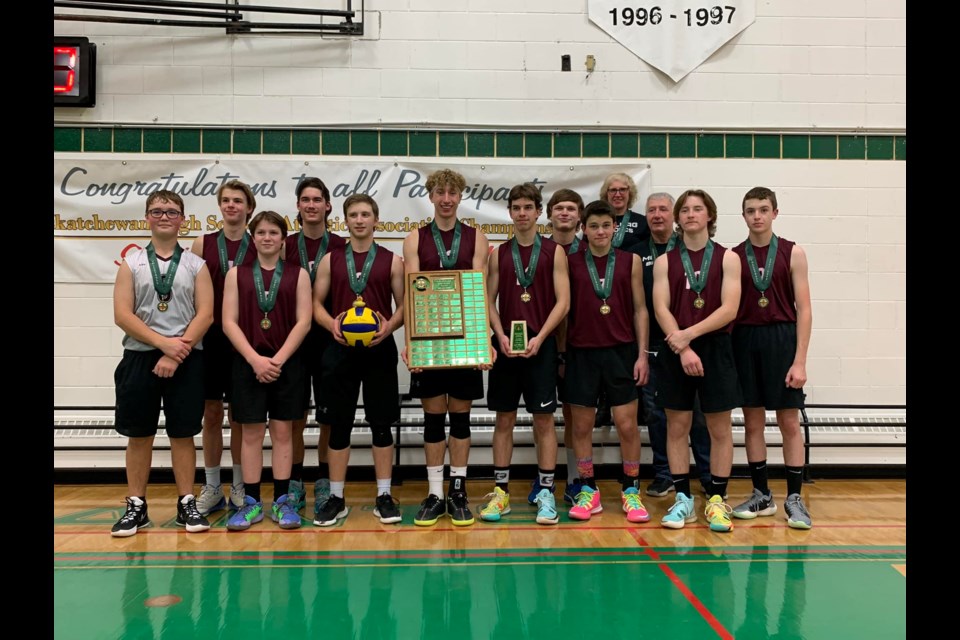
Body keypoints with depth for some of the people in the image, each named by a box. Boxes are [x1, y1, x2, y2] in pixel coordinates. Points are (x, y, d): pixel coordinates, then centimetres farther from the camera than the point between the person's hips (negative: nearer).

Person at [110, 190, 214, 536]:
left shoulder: (196, 265, 4)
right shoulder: (132, 263, 6)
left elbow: (205, 315, -5)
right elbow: (122, 315, -4)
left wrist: (177, 353, -14)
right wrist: (163, 342, -15)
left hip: (185, 360, -1)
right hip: (140, 357, 1)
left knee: (183, 434, 4)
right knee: (139, 434, 6)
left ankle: (187, 504, 15)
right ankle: (136, 507, 17)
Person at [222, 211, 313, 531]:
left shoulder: (298, 274, 3)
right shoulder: (237, 274, 6)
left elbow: (303, 322, -4)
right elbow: (229, 322, -1)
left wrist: (278, 359, -13)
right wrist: (255, 359, -12)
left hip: (287, 363, 0)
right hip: (248, 363, 1)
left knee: (282, 432, 5)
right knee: (251, 433, 5)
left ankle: (282, 501, 13)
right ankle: (251, 502, 14)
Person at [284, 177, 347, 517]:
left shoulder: (340, 247, 0)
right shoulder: (285, 246, 3)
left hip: (329, 340, -1)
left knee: (329, 417, 6)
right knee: (294, 416, 7)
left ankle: (324, 483, 22)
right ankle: (295, 483, 21)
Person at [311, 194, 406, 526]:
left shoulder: (392, 261, 4)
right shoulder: (330, 260, 7)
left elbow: (403, 305, 4)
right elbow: (317, 303, 8)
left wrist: (389, 327, -16)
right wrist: (332, 324, -13)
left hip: (380, 349, -1)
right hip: (340, 350, 1)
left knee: (381, 423, 4)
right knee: (339, 424, 6)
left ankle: (384, 496, 15)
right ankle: (336, 498, 17)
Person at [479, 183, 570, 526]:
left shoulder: (554, 251, 2)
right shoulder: (498, 253, 8)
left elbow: (562, 302, -4)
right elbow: (489, 300, 7)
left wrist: (539, 337, -14)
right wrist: (500, 336, -9)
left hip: (541, 345, -2)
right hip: (506, 345, 2)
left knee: (544, 419, 1)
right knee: (504, 419, 7)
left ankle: (546, 493, 10)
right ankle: (501, 492, 16)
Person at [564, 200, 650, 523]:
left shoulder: (630, 261, 5)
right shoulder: (571, 263, 3)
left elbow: (639, 309, 5)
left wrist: (642, 354, 0)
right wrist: (559, 352, 2)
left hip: (621, 351, 0)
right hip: (582, 352, 0)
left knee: (627, 424, 2)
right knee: (582, 425, 6)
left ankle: (631, 491, 17)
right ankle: (588, 491, 19)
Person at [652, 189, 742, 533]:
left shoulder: (727, 258, 3)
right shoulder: (665, 261, 6)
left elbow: (729, 309, -8)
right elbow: (661, 308, -3)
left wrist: (689, 334, -17)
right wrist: (682, 348, -16)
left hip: (715, 348, -1)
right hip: (675, 351, 1)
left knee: (720, 428, 4)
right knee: (676, 427, 5)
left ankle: (717, 501, 14)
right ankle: (683, 500, 15)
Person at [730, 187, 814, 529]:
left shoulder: (792, 253, 1)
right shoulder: (734, 256, 6)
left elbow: (803, 309, -2)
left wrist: (800, 361, -9)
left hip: (782, 338, -2)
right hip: (745, 340, 2)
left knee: (789, 422, 3)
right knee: (752, 422, 8)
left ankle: (794, 498, 13)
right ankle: (761, 495, 20)